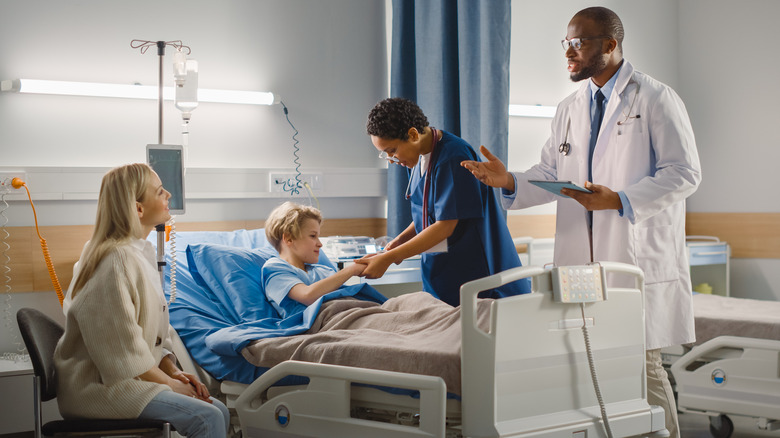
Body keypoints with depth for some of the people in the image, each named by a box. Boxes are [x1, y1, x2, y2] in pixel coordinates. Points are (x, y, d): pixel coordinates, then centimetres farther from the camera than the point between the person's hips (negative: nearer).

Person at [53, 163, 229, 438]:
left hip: (133, 378, 10)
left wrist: (174, 372, 4)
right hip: (98, 386, -10)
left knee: (218, 412, -2)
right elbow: (122, 347, -20)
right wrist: (170, 383, -12)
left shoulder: (142, 253, 15)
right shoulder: (117, 260, -18)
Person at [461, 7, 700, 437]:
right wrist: (510, 182, -4)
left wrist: (619, 200, -19)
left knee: (641, 365, -2)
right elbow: (551, 174, 16)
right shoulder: (569, 109, 17)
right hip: (581, 260, 6)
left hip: (639, 258, -6)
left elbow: (684, 172, -8)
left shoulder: (656, 99, -3)